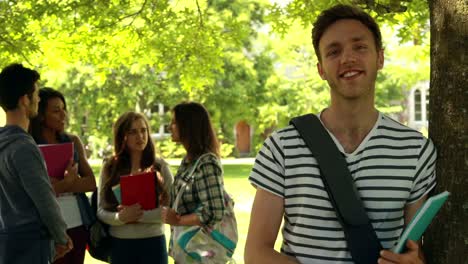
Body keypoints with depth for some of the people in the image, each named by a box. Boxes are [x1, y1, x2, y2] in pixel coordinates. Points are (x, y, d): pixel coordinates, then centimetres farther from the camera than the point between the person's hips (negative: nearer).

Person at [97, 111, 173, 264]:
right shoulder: (110, 168, 3)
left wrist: (139, 215, -19)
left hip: (153, 242, 0)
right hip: (120, 244, 1)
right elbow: (101, 211, 0)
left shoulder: (160, 166, 1)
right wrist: (121, 217, -21)